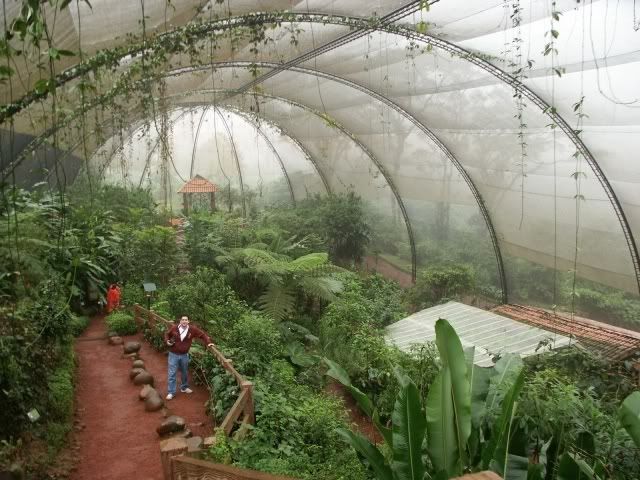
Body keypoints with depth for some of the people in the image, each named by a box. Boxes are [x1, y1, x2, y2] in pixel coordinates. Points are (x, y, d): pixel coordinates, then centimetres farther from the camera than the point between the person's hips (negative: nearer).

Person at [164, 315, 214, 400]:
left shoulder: (192, 329, -11)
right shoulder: (174, 328, -13)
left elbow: (202, 335, -3)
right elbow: (167, 334, 7)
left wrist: (208, 343, -14)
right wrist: (167, 341, -10)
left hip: (184, 355, 2)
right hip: (173, 354, -2)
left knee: (185, 372, 19)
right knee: (172, 373, -2)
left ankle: (184, 388, 40)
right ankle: (171, 392, 6)